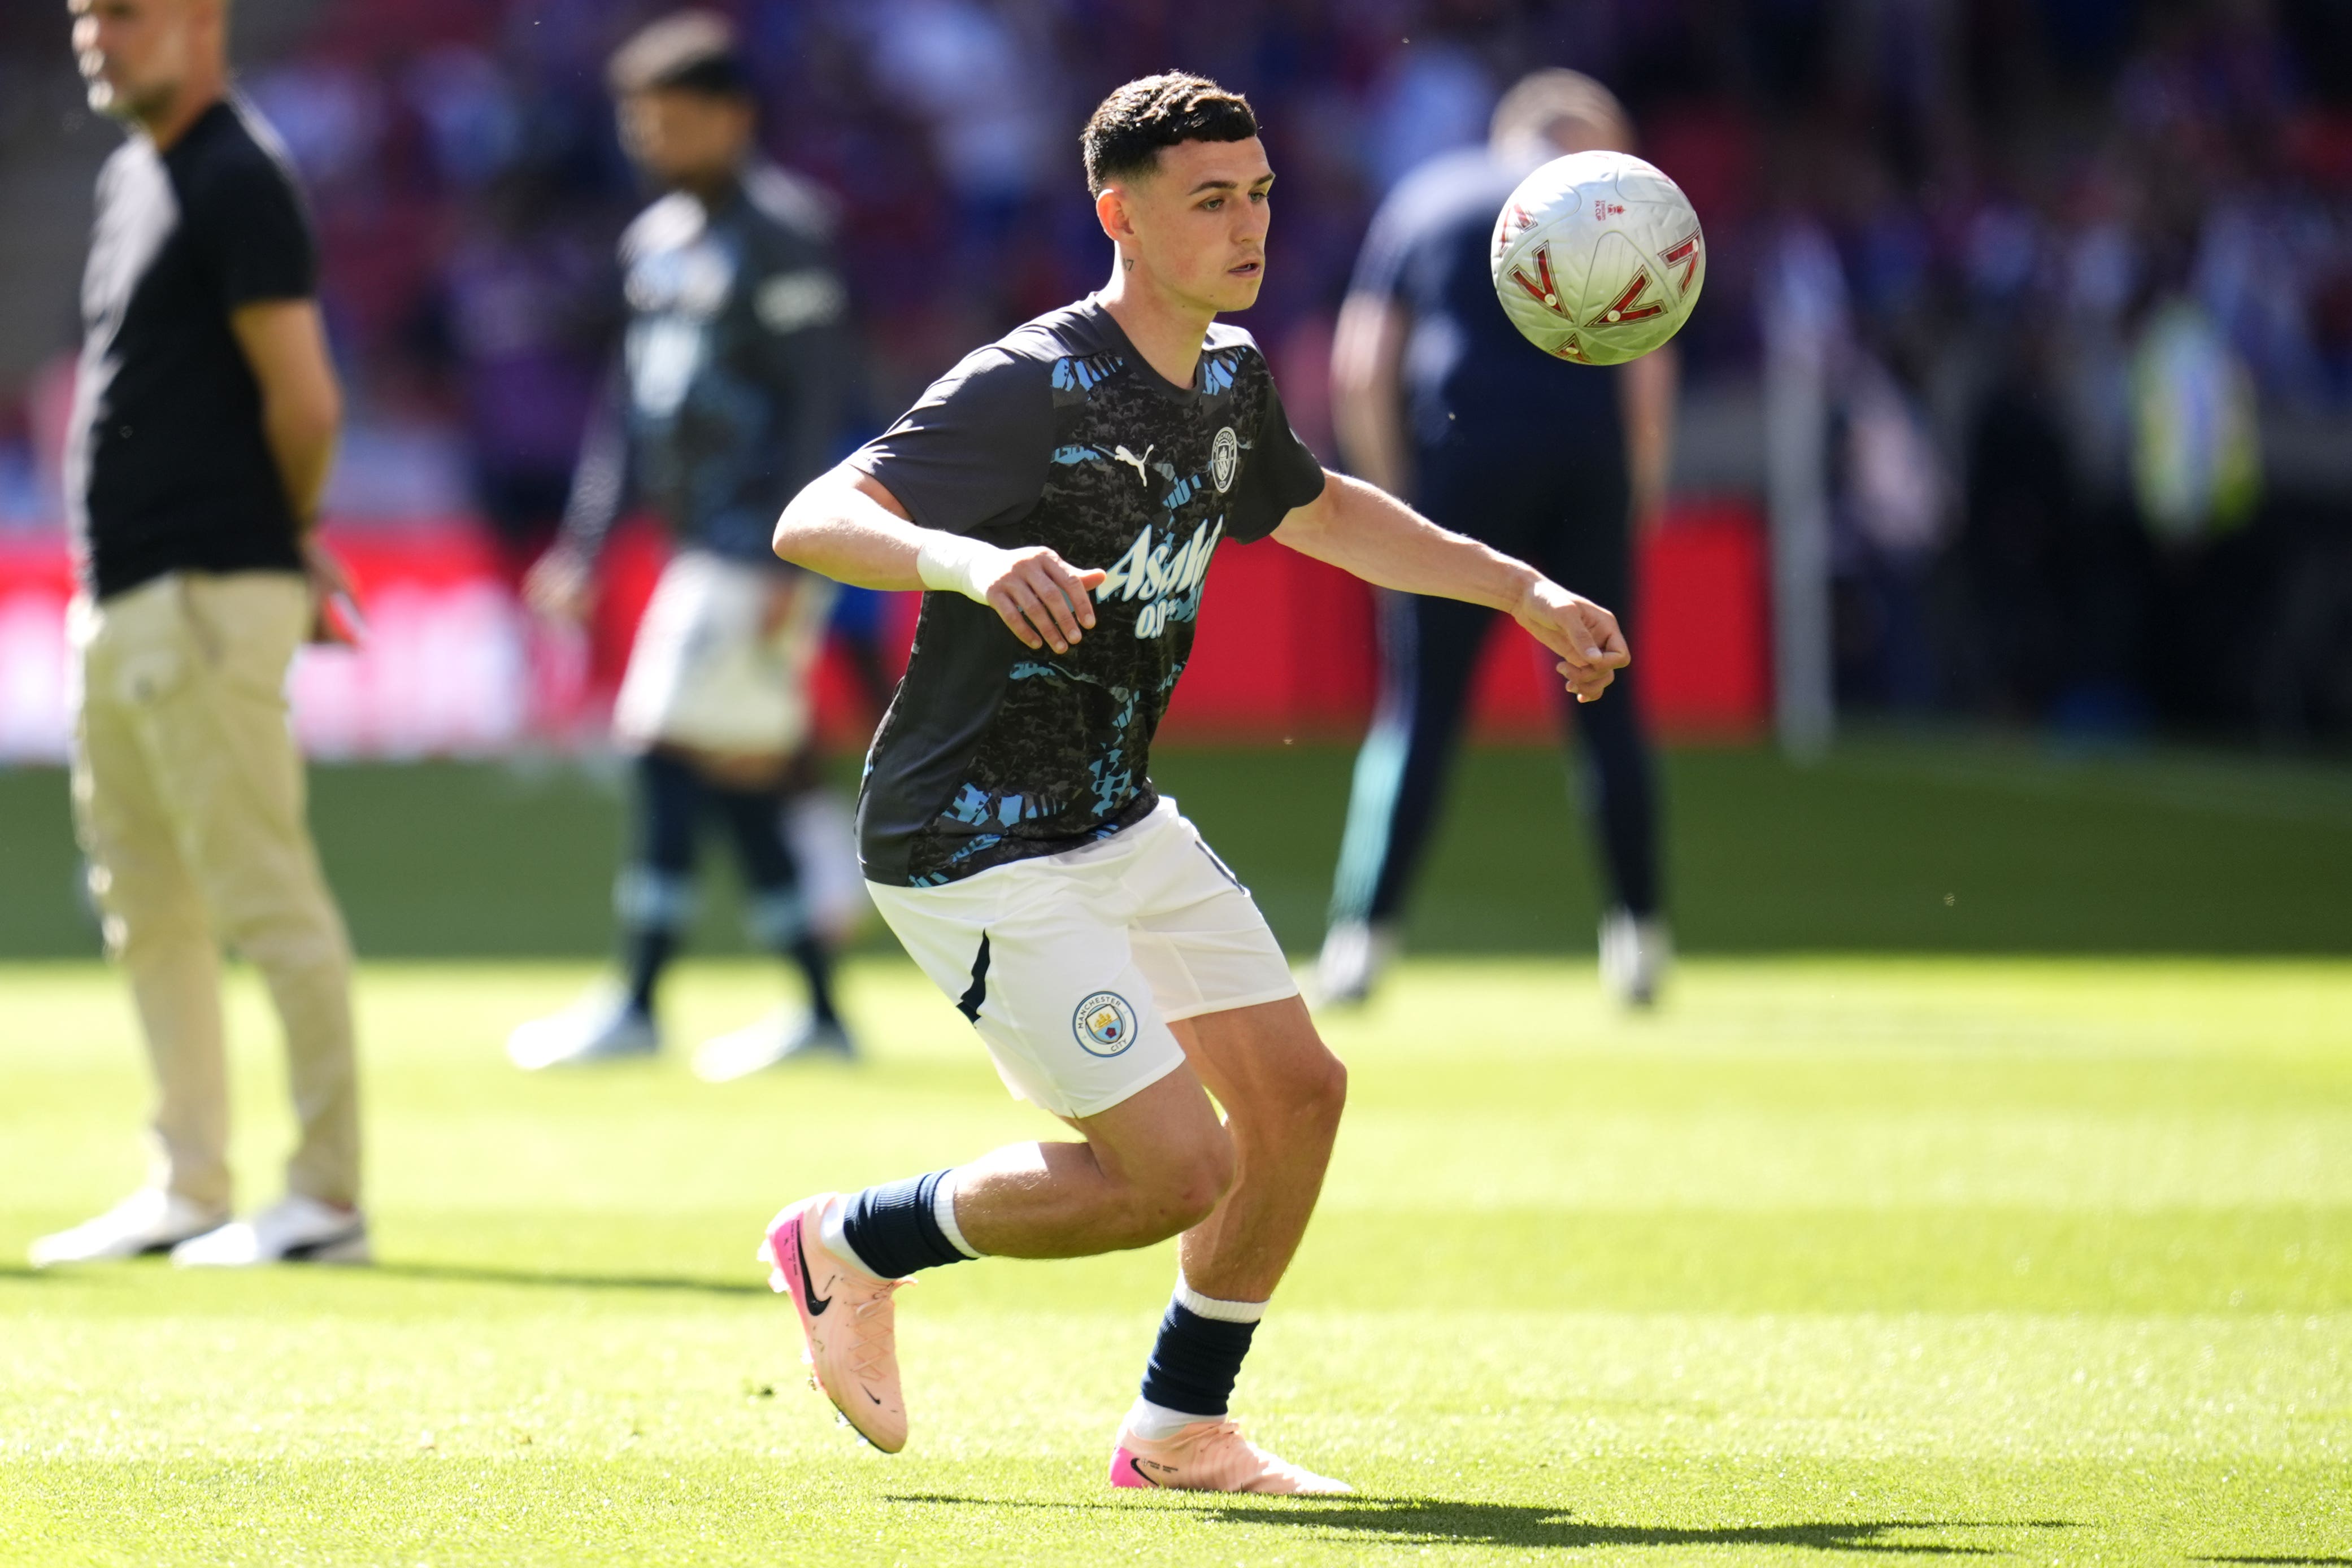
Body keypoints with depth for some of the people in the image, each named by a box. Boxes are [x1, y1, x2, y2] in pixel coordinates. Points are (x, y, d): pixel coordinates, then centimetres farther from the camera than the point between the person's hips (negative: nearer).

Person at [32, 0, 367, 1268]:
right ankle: (187, 1194, 21)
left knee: (265, 899, -7)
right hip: (118, 596, 10)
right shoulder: (133, 171, 16)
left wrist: (285, 538, 1)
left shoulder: (238, 183, -14)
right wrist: (291, 548, 11)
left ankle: (326, 1197, -3)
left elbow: (303, 404, -16)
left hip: (206, 595, -10)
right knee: (145, 912, 14)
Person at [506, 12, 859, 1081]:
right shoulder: (657, 241, 15)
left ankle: (635, 1008, -8)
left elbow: (815, 409, -15)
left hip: (758, 551, -9)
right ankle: (819, 1013, 13)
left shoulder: (779, 236, -10)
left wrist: (789, 569, -20)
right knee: (744, 785, 8)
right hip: (698, 549, 9)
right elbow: (633, 402, 22)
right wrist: (586, 544, 18)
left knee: (675, 758, -11)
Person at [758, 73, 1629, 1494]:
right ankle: (854, 1244, 8)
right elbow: (812, 522, -33)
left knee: (1297, 1093, 8)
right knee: (1181, 1171, -13)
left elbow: (1316, 511, 27)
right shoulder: (1030, 389, -23)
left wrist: (1523, 591, 23)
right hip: (974, 848, -9)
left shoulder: (1229, 379, 5)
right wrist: (966, 561, -52)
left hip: (1121, 827, 9)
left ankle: (1182, 1428, 25)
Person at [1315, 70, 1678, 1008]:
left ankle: (1364, 933, -10)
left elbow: (1359, 372, 7)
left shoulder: (1421, 202, 16)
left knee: (1419, 709, -1)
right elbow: (1648, 377, 2)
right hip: (1589, 473, 0)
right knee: (1607, 706, 9)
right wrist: (1644, 489, 12)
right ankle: (1639, 930, 8)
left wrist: (1396, 491, 11)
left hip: (1465, 468, 0)